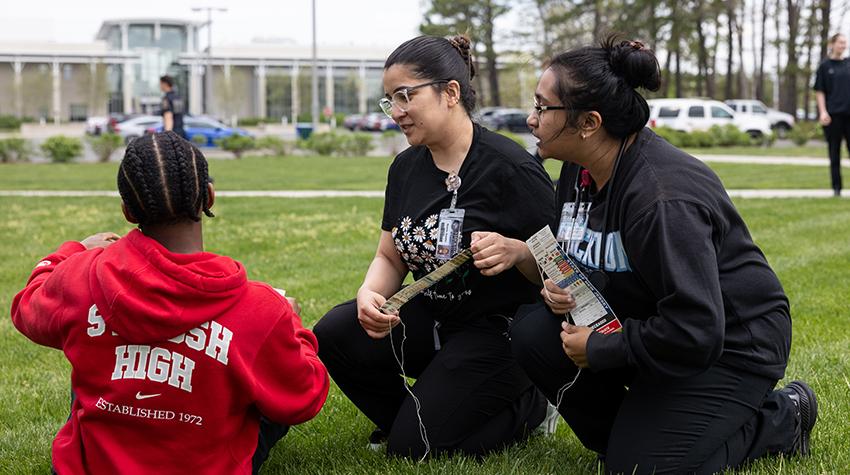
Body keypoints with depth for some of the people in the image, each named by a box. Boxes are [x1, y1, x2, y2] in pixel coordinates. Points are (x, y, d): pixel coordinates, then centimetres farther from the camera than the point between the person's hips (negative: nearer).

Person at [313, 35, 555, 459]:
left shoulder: (508, 168, -18)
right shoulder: (406, 168, 3)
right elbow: (391, 258, 10)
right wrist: (369, 295, -11)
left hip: (497, 329, -6)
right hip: (432, 318, 7)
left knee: (412, 448, -13)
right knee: (333, 335, -17)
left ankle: (530, 405, 10)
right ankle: (410, 417, 8)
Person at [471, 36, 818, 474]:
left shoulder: (663, 199, -31)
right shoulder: (579, 169, -2)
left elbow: (694, 335, -33)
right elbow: (571, 260, 12)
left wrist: (598, 348, -21)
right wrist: (555, 286, -14)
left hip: (727, 345, -8)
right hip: (642, 319, 8)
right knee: (533, 331, -11)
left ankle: (781, 418, 7)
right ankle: (632, 429, 7)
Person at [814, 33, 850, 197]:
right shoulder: (825, 66, 1)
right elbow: (819, 91, -1)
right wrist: (823, 112, -11)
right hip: (832, 114, -3)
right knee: (834, 151, 3)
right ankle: (836, 187, 8)